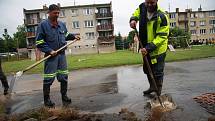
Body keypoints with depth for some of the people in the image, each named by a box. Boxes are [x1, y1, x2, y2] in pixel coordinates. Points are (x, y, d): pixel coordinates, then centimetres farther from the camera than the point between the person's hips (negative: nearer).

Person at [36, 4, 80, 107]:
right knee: (48, 79, -1)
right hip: (51, 55, -5)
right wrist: (49, 51, -18)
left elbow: (66, 35, 28)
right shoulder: (43, 25, -7)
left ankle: (64, 96, 26)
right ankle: (46, 99, 15)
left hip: (62, 54, 6)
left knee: (64, 76, 10)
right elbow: (39, 42, -9)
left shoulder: (62, 24, 10)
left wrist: (73, 36, 10)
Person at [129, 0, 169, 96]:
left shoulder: (162, 17, -24)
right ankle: (152, 87, 42)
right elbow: (137, 12, 18)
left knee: (157, 72, 0)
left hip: (158, 48, -7)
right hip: (146, 47, 7)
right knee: (147, 70, 20)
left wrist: (149, 48, -32)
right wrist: (133, 19, -6)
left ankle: (158, 92, 19)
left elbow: (162, 37, -25)